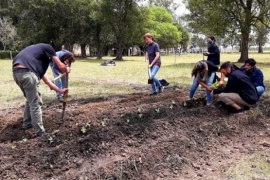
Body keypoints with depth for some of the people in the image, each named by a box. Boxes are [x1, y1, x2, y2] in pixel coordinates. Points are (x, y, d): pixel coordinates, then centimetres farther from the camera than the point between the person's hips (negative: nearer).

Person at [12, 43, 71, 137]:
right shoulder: (47, 47, 16)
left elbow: (44, 78, 34)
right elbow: (61, 67, 10)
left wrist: (60, 90, 37)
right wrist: (67, 69, 35)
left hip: (16, 72, 8)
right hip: (27, 72, -8)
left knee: (30, 100, 27)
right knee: (35, 103, 2)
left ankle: (27, 124, 40)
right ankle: (41, 132, 10)